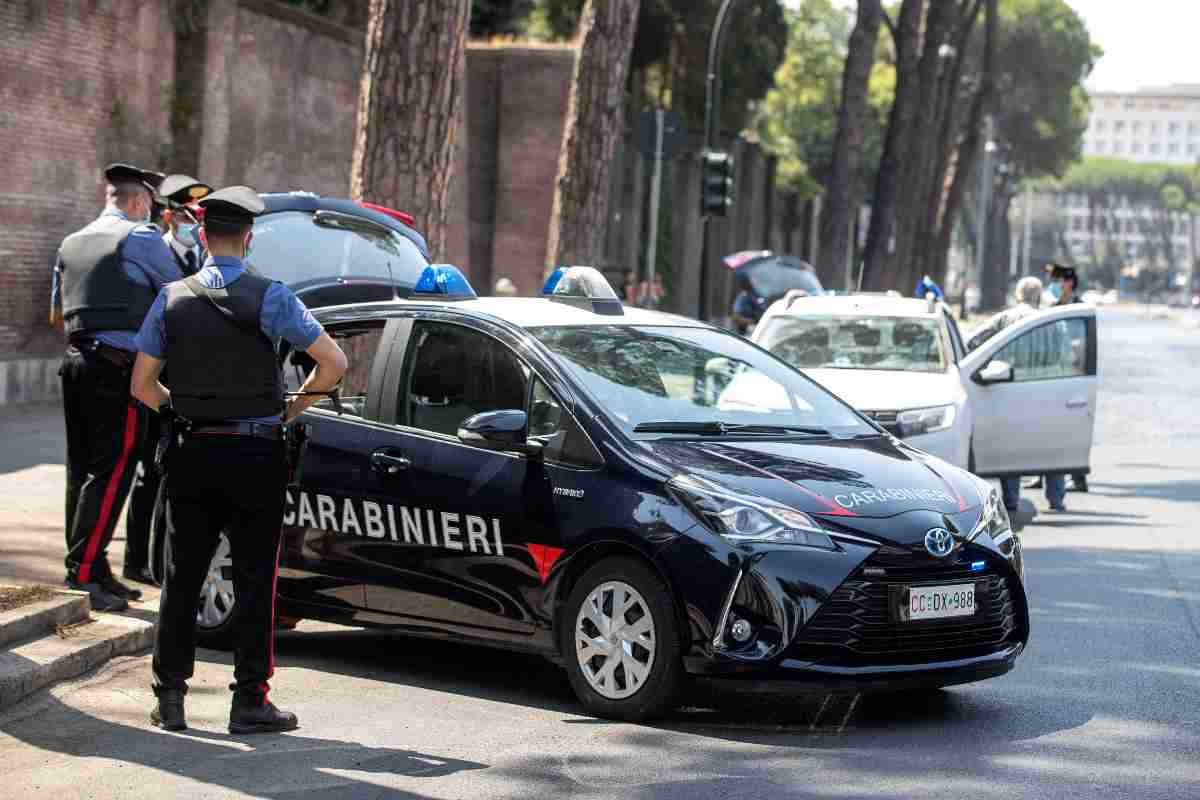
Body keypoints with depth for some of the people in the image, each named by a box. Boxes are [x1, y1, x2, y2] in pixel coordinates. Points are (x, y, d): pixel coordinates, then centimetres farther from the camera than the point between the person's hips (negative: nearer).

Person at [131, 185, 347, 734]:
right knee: (254, 581, 2)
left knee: (181, 576, 10)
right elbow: (334, 363, -11)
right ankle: (249, 703, 2)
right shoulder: (269, 298, -8)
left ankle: (169, 697, 12)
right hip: (254, 457, -3)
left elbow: (141, 385, 3)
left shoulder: (172, 298, 1)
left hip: (192, 456, 3)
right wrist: (295, 406, 3)